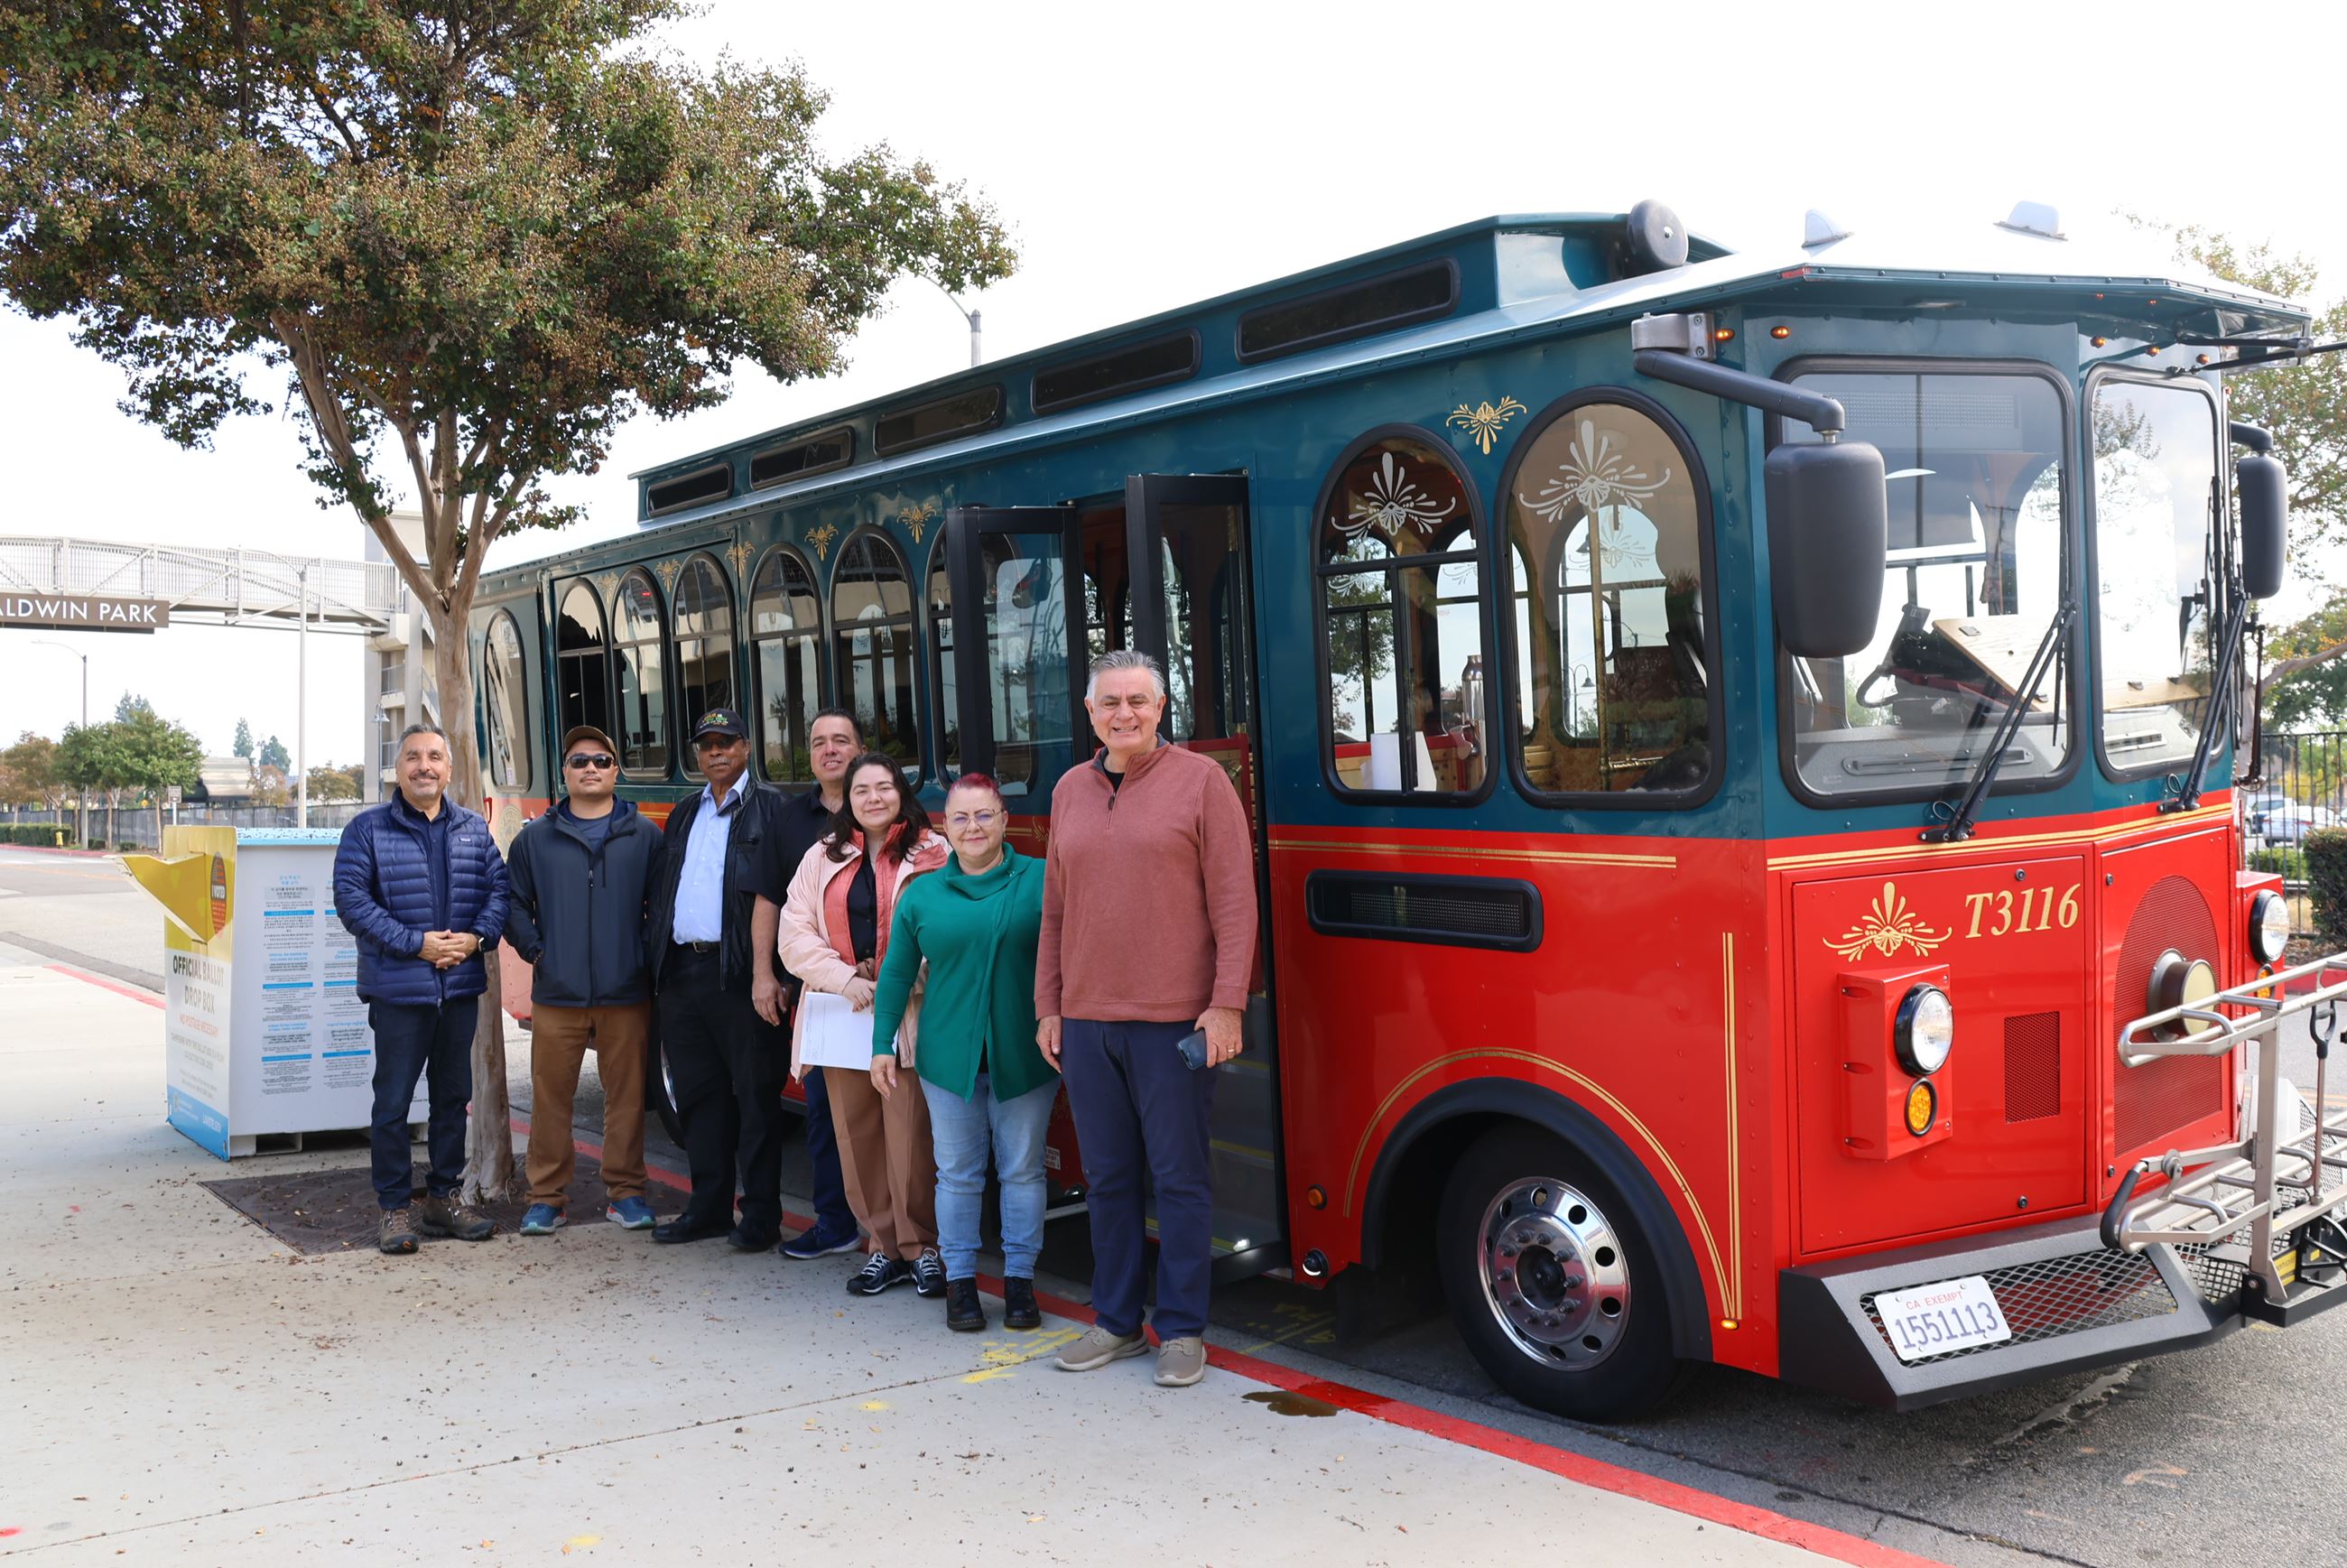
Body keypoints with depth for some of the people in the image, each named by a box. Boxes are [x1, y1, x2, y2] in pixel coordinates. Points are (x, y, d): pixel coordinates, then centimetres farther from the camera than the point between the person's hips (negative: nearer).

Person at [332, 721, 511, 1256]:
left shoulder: (474, 829, 10)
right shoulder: (368, 829, -3)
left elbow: (498, 886, 9)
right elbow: (351, 897, -10)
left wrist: (478, 936, -10)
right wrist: (414, 943, -16)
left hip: (461, 986, 4)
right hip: (398, 989, -4)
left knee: (453, 1095, 13)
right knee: (393, 1101, -1)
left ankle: (444, 1196, 25)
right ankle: (396, 1208, 8)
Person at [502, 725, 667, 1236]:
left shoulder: (644, 835, 6)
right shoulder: (536, 838, 9)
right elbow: (514, 902, 13)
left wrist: (648, 954, 0)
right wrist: (533, 949, 2)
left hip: (626, 995, 0)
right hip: (557, 996, 1)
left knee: (626, 1096, 4)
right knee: (550, 1097, 2)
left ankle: (625, 1192, 14)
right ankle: (547, 1196, 11)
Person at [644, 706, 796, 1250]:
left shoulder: (767, 808, -3)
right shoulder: (684, 814, 19)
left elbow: (767, 894, -13)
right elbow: (662, 894, 18)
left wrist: (763, 972, -21)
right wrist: (658, 972, 9)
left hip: (737, 974, -7)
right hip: (681, 972, 7)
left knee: (755, 1096, -1)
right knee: (697, 1093, 12)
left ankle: (761, 1216, 5)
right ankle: (708, 1207, 22)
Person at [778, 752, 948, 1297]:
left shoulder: (934, 855, 2)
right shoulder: (822, 859, 14)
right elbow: (795, 933, 7)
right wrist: (845, 978, -7)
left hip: (908, 1015, -4)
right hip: (842, 1012, 4)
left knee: (910, 1134, -8)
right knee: (856, 1136, 6)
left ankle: (921, 1247, 6)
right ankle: (883, 1247, 17)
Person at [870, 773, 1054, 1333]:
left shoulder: (1041, 880, -2)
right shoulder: (922, 894, 5)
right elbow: (897, 973, 10)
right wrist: (882, 1045, 7)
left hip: (1023, 1056, -1)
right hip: (949, 1056, 2)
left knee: (1022, 1168, 7)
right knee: (958, 1172, 8)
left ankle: (1020, 1278, 18)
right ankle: (959, 1278, 19)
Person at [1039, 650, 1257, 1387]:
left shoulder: (1201, 780, -2)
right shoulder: (1070, 791, 12)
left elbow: (1234, 900, -6)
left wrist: (1227, 1003, -11)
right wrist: (1047, 1007, 14)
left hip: (1173, 1021, -5)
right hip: (1085, 1021, 5)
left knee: (1179, 1177, 2)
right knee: (1108, 1178, 12)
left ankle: (1181, 1328, 13)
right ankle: (1116, 1321, 24)